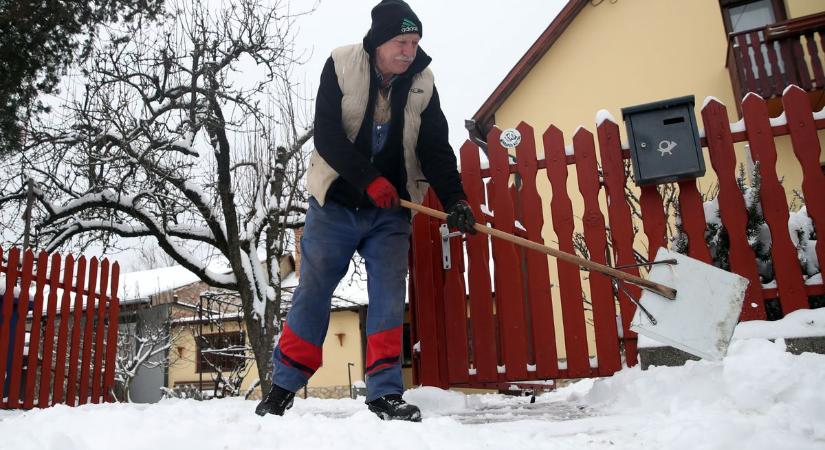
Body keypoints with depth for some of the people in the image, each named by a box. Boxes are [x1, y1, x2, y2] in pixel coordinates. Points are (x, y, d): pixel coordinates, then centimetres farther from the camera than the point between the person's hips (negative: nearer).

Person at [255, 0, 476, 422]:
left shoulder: (422, 83, 0)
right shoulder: (341, 65, -8)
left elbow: (435, 149, -2)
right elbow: (326, 135, -15)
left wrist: (455, 200, -15)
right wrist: (369, 180, -24)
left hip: (389, 211, 2)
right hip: (335, 202, -2)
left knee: (389, 296, -4)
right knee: (313, 292, 3)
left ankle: (385, 394, 4)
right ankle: (282, 386, 17)